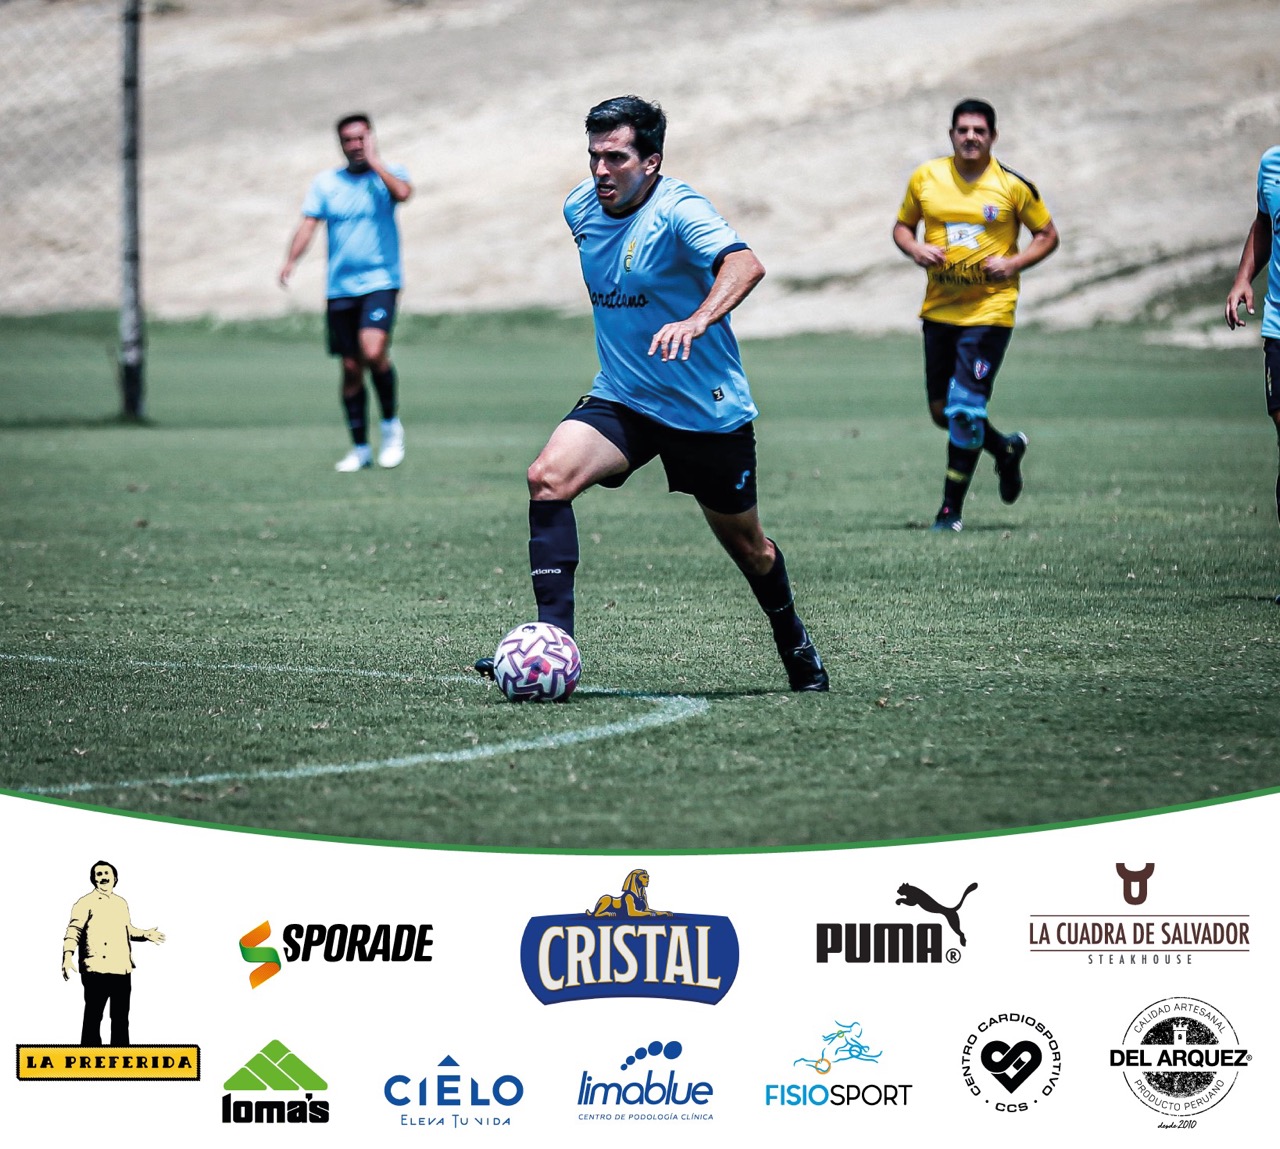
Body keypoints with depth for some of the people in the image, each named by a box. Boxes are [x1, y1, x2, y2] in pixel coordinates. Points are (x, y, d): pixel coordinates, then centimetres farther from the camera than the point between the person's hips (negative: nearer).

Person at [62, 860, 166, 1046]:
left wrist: (145, 934, 16)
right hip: (97, 970, -7)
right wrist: (68, 955, -26)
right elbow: (74, 930, -13)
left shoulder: (122, 903, 17)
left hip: (122, 969, 7)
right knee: (93, 1017, -5)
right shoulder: (86, 903, -4)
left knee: (121, 1018, 12)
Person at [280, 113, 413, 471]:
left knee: (373, 351, -24)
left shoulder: (388, 174, 2)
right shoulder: (325, 183, 9)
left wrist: (374, 161, -12)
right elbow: (308, 225, 1)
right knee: (351, 368, 5)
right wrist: (291, 260, -16)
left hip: (380, 282, -3)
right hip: (340, 289, 3)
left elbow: (403, 192, -21)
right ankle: (360, 448, 17)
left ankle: (391, 425, -3)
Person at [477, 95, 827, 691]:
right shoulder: (581, 206, 0)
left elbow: (745, 264, -39)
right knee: (548, 477, -23)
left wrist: (697, 319, -57)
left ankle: (793, 642, 41)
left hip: (708, 409, -5)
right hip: (620, 399, 5)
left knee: (747, 548, 11)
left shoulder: (677, 210, -21)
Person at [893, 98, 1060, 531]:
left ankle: (951, 508, -2)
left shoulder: (1013, 186, -4)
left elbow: (1048, 235, 6)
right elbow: (902, 226, 15)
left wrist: (1014, 263, -12)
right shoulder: (925, 178, 3)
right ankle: (1007, 449, 37)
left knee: (965, 409, -13)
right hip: (939, 310, 4)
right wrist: (915, 249, -7)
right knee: (942, 410, 8)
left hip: (990, 309, -4)